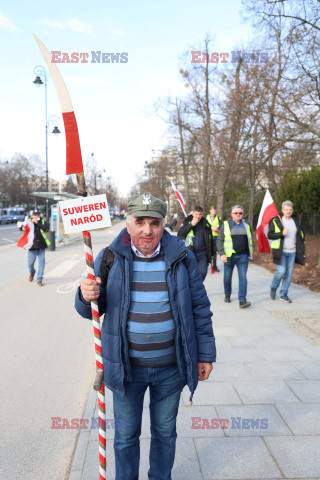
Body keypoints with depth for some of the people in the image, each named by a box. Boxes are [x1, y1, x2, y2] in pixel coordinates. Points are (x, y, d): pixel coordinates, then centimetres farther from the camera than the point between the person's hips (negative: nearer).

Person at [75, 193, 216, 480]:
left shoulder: (182, 259, -6)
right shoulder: (110, 258, -7)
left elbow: (200, 309, 1)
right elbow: (92, 310, 0)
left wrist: (205, 355, 2)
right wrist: (87, 297, -24)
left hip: (170, 367, 1)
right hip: (126, 367, 0)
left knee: (165, 431, 21)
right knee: (126, 435, 17)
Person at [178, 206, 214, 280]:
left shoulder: (206, 224, 11)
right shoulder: (187, 221, 5)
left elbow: (210, 239, 18)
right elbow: (180, 234, -9)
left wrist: (212, 253, 20)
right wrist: (191, 225, -15)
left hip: (202, 253, 1)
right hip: (190, 253, -1)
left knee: (203, 272, -11)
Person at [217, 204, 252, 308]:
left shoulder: (246, 225, 11)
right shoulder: (226, 225, 1)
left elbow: (249, 240, 21)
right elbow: (219, 240, -2)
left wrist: (249, 254, 18)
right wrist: (222, 253, -13)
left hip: (243, 256, 2)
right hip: (229, 256, -1)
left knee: (243, 277, -8)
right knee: (227, 277, 10)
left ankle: (242, 301, -9)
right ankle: (227, 295, 33)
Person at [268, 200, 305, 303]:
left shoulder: (297, 221, 10)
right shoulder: (276, 221, -4)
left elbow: (301, 235, 19)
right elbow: (270, 235, -8)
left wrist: (301, 250, 12)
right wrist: (282, 233, -21)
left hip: (292, 252, 5)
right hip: (280, 251, -4)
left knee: (289, 273, 4)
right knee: (281, 271, -13)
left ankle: (283, 294, 15)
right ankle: (273, 288, 14)